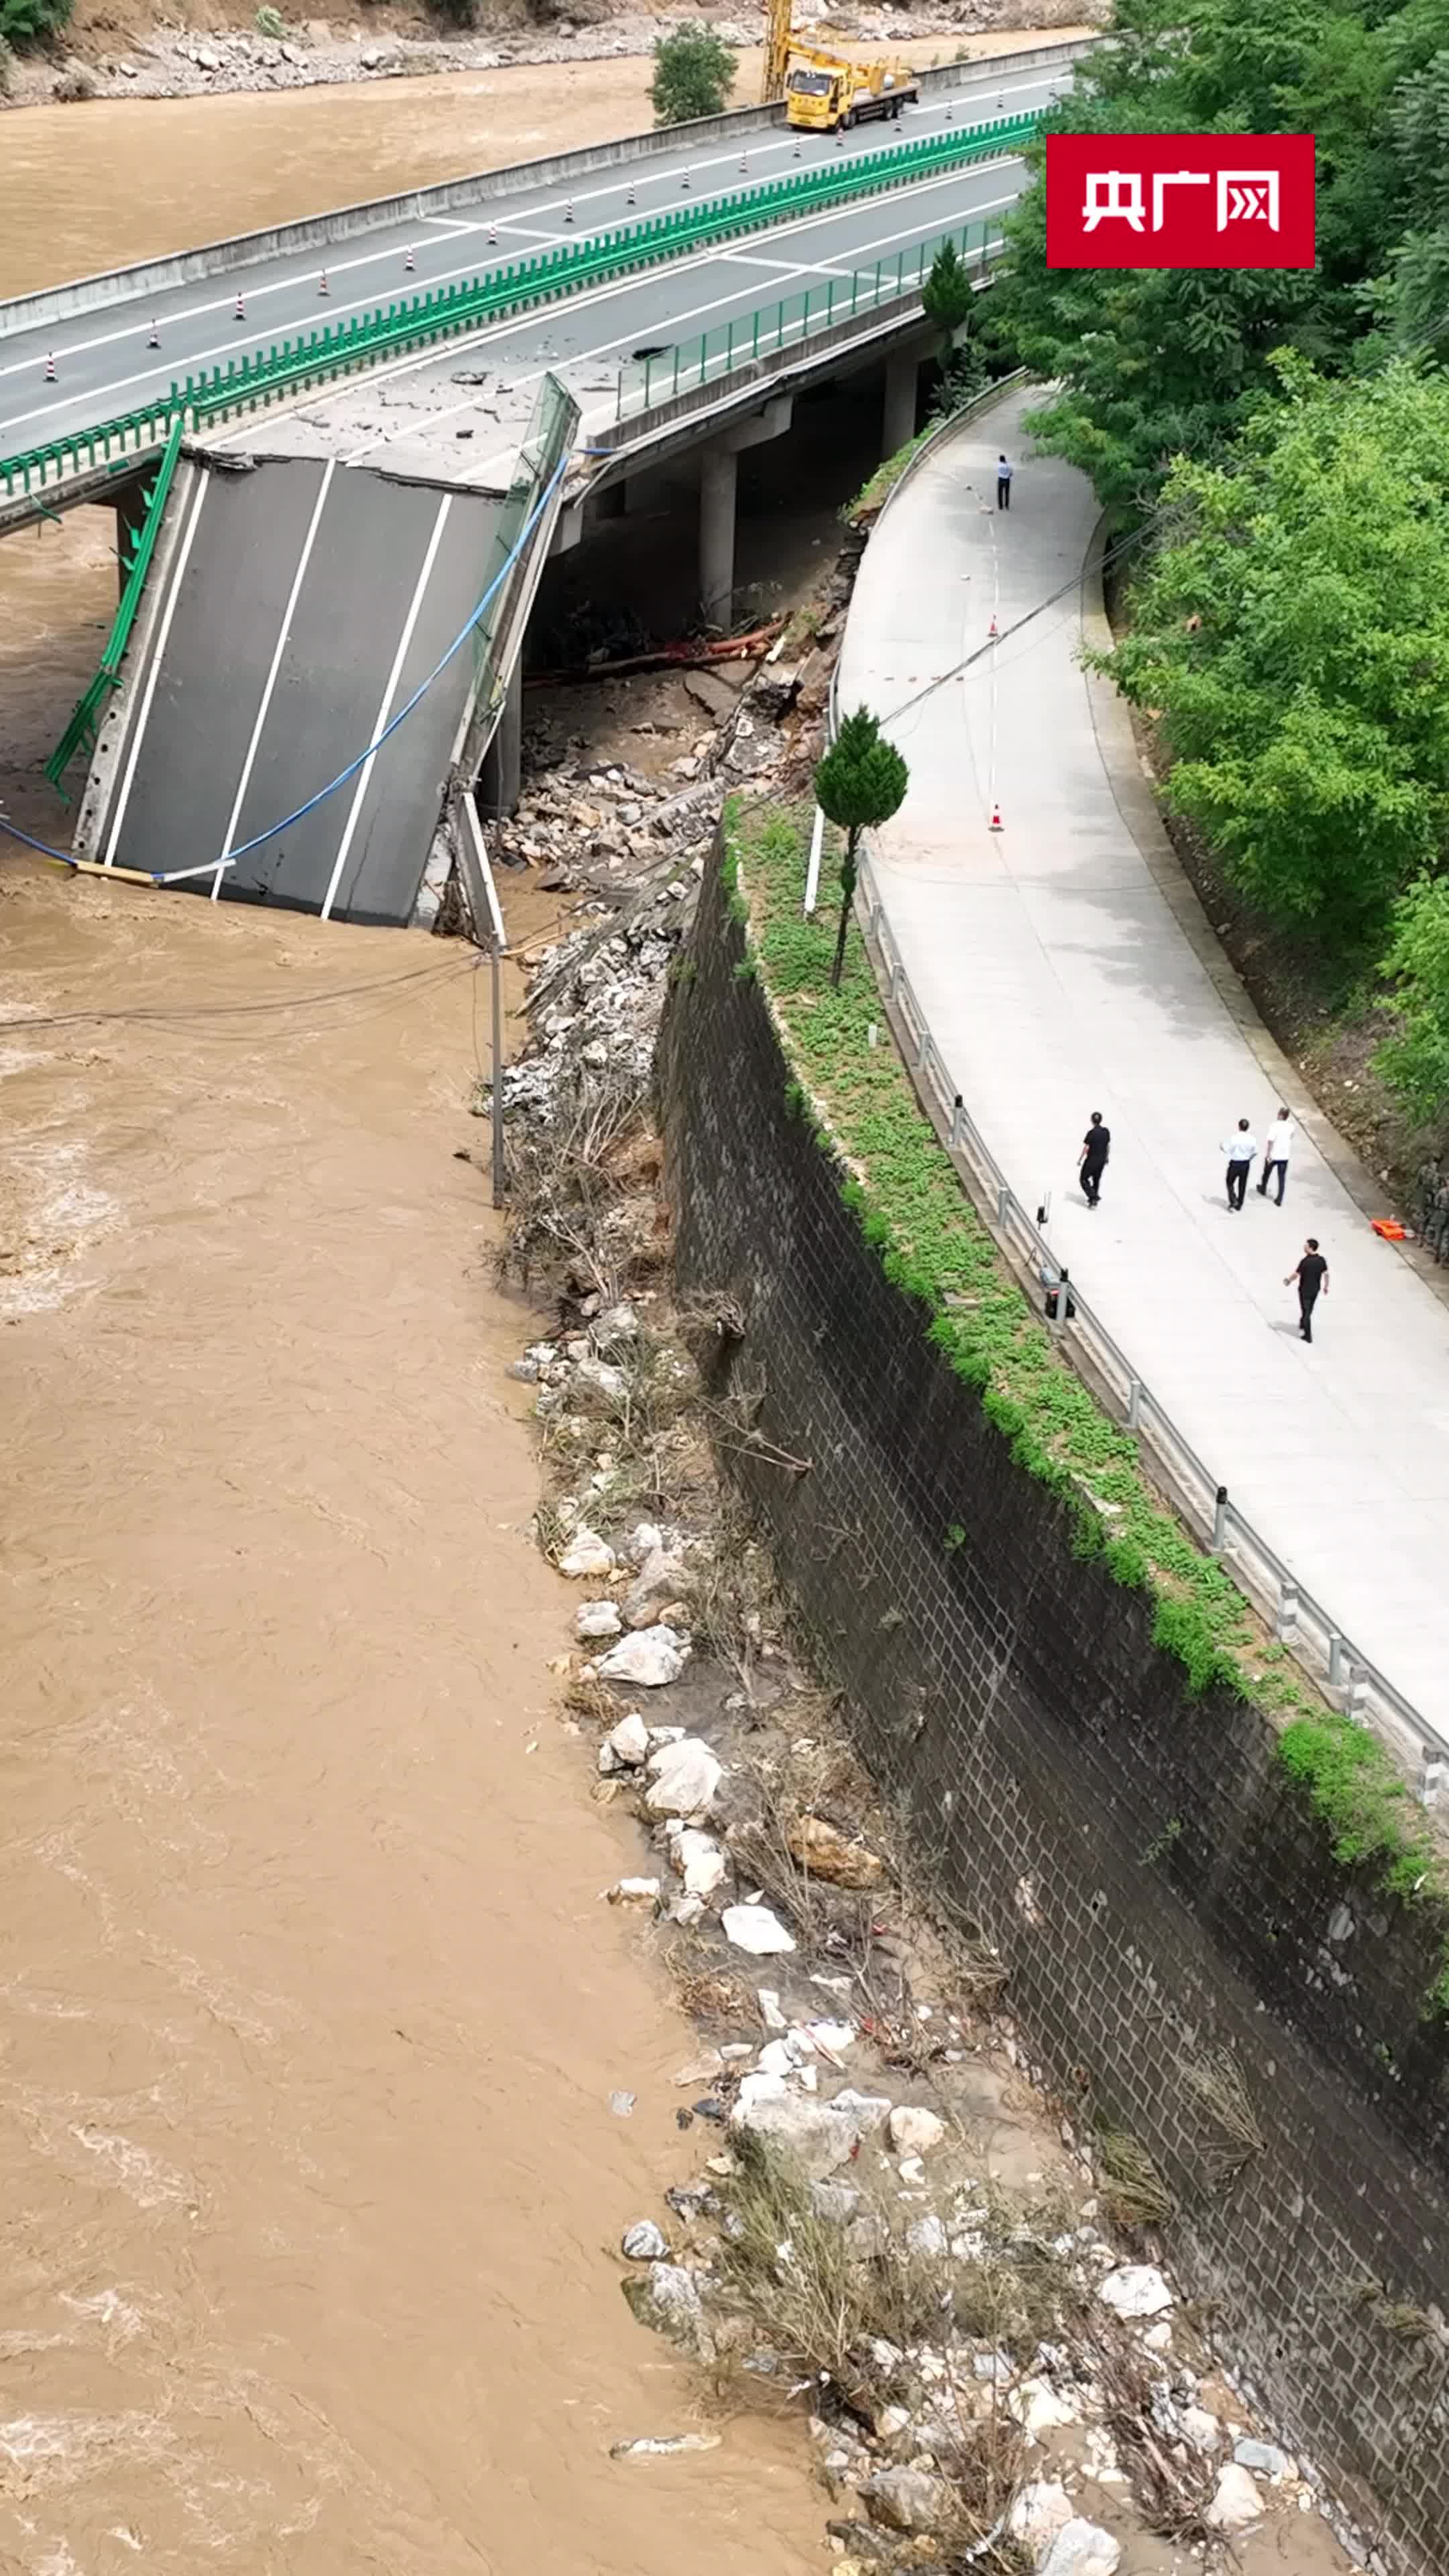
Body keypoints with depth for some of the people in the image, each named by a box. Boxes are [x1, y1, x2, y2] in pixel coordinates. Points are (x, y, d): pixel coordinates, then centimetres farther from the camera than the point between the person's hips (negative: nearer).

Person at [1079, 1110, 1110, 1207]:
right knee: (1096, 1179, 21)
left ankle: (1093, 1197, -7)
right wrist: (1106, 1157, 22)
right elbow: (1108, 1146, 7)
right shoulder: (1106, 1131, -3)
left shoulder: (1091, 1133, -20)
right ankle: (1093, 1200, 29)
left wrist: (1080, 1159, -5)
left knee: (1084, 1179, 8)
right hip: (1102, 1160, 6)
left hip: (1091, 1160, -6)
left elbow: (1086, 1148, -16)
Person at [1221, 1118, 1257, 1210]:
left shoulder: (1234, 1138, -20)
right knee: (1242, 1185, 17)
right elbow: (1255, 1152, 1)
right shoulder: (1252, 1138, -9)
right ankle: (1239, 1204, 25)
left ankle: (1233, 1200, -1)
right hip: (1246, 1164, 3)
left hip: (1235, 1164, -3)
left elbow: (1227, 1150, -14)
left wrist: (1222, 1146, 9)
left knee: (1230, 1183, 16)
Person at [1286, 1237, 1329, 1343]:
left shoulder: (1305, 1261, -26)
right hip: (1316, 1290, 6)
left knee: (1306, 1311, 5)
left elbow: (1296, 1274, -18)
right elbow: (1326, 1274, -4)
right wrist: (1326, 1286, 10)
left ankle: (1308, 1336, 9)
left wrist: (1288, 1280, 1)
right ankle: (1303, 1324, 49)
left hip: (1305, 1290, -6)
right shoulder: (1321, 1260, -10)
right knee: (1309, 1310, 26)